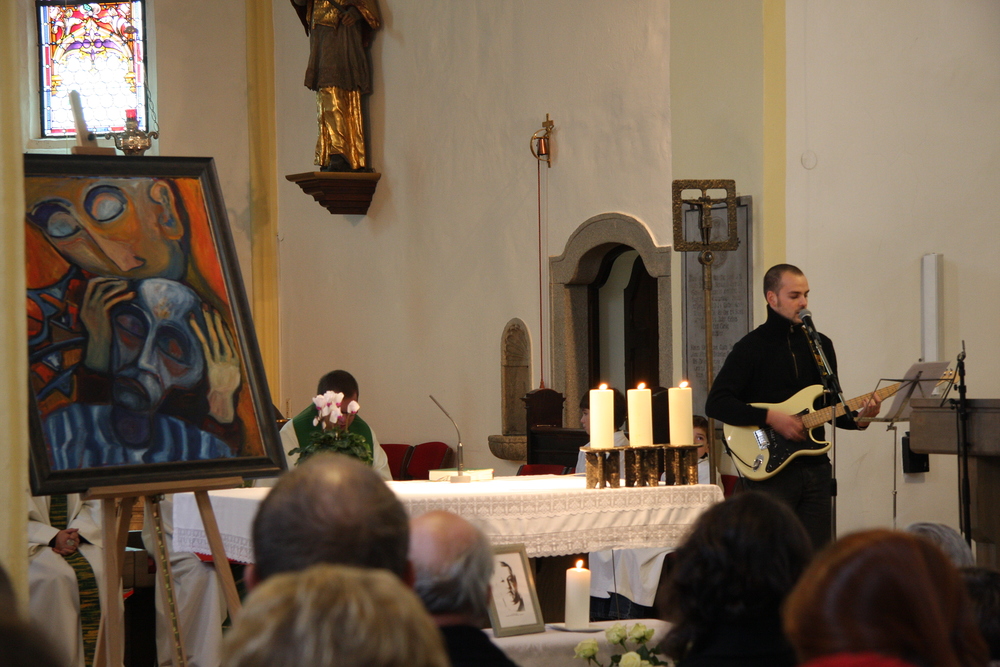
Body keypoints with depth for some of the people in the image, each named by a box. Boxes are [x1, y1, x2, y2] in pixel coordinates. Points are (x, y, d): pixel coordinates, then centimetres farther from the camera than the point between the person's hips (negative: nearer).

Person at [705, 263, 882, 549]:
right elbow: (715, 404, -11)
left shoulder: (820, 345, 14)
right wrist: (770, 418, -19)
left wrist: (857, 418, -2)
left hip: (815, 469, 5)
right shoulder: (752, 347, -3)